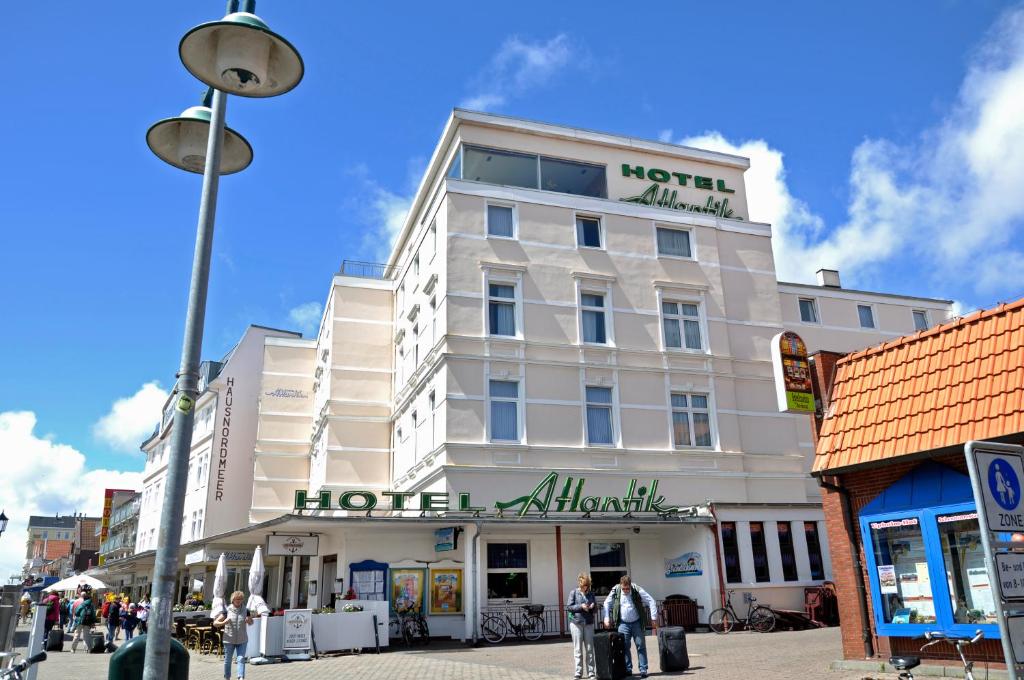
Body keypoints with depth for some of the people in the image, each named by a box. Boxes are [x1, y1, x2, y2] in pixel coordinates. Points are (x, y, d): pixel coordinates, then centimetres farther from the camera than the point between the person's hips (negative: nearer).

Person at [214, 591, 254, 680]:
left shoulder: (245, 610, 1)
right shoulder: (227, 610, -6)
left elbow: (251, 623, 14)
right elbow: (215, 623, -5)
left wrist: (249, 621, -10)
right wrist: (223, 623, -26)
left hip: (242, 640, 1)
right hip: (229, 640, -1)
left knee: (241, 659, -9)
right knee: (227, 660, 11)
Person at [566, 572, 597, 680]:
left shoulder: (591, 594, 9)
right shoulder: (574, 593, -1)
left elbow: (595, 608, 17)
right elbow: (568, 607, -4)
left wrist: (593, 606, -6)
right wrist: (580, 606, -16)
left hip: (589, 623, 3)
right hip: (576, 623, -3)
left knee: (589, 649, 5)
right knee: (578, 649, 1)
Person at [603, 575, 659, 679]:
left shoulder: (637, 590, -13)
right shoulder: (615, 591, -8)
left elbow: (651, 601, -9)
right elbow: (607, 603, 6)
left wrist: (654, 618, -11)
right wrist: (607, 618, 2)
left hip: (637, 623, -1)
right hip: (623, 624, 1)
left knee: (641, 646, 0)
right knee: (624, 647, 1)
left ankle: (643, 669, 7)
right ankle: (627, 669, 12)